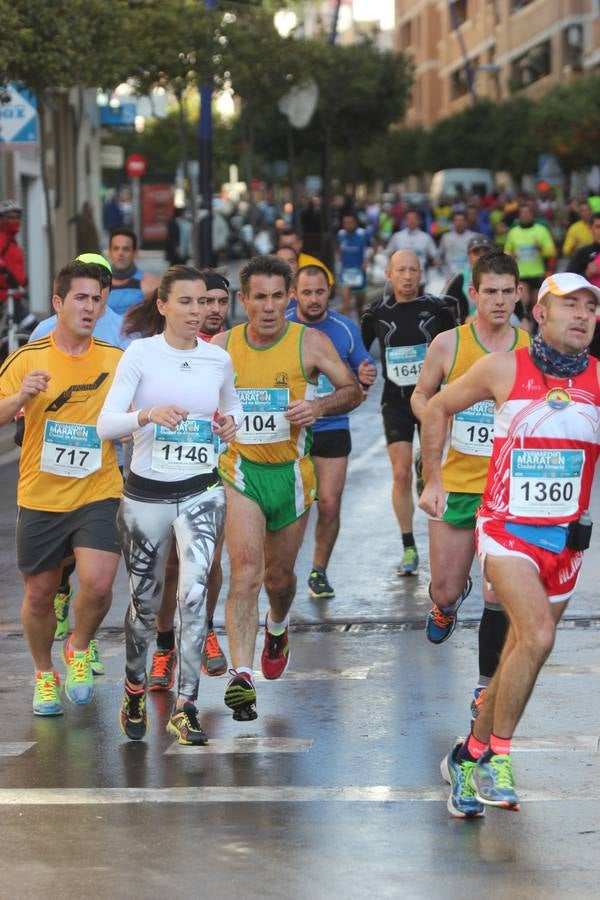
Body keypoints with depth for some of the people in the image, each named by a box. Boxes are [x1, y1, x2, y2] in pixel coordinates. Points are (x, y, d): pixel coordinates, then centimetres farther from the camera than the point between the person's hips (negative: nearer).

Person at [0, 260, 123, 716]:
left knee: (98, 584, -18)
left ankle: (79, 649, 13)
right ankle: (44, 674, 33)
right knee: (39, 594, 9)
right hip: (40, 498, 0)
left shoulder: (117, 360, 0)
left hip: (98, 495, 0)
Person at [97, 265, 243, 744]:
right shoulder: (141, 354, -8)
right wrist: (148, 414, -33)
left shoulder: (218, 359, 2)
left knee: (194, 592, -15)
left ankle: (186, 705, -9)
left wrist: (230, 421, -2)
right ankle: (135, 691, 34)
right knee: (145, 601, 11)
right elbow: (106, 424, -14)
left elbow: (232, 407, 21)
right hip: (147, 493, -1)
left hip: (201, 492, 1)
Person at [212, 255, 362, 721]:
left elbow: (354, 390, 1)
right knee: (246, 569, -19)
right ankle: (242, 676, -24)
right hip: (240, 471, -1)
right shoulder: (222, 346, -1)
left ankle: (277, 629, 50)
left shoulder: (310, 342, -6)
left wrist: (322, 405, -19)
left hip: (291, 472, 1)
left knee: (279, 575, 15)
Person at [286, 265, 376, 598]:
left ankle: (319, 571, 17)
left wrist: (365, 376, -12)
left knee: (329, 506, 0)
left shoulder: (345, 328, 0)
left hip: (332, 428, 1)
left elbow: (363, 371, 12)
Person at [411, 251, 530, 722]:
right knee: (446, 588, 9)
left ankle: (488, 686, 8)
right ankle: (447, 603, 48)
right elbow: (421, 395, 9)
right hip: (456, 483, 0)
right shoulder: (448, 344, -4)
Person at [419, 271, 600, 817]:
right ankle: (497, 758, -10)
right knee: (537, 636, -23)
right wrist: (432, 479, 10)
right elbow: (438, 408, 11)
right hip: (507, 528, -3)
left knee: (521, 651, 11)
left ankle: (470, 756, 29)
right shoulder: (503, 369, -3)